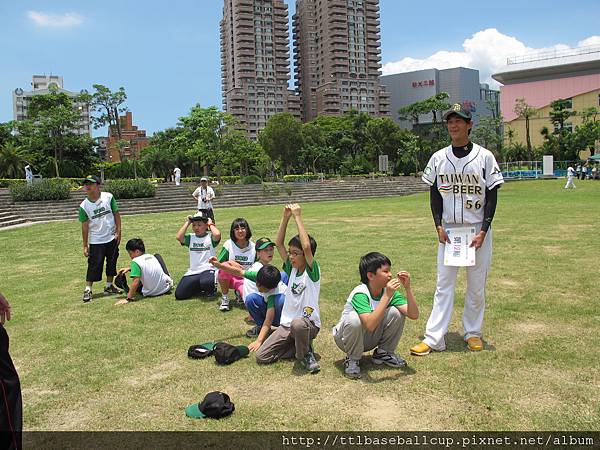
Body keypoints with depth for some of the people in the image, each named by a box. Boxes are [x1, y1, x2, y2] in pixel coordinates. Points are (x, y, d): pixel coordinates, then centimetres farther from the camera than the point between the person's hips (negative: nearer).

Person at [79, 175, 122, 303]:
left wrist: (118, 232, -4)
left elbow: (116, 214, 0)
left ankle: (109, 286, 26)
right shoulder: (84, 206, -6)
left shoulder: (108, 197, -6)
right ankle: (88, 290, 5)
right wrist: (85, 245, -3)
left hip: (112, 238, 2)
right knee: (94, 265, -4)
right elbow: (85, 226, -3)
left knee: (112, 262, 11)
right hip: (96, 241, -2)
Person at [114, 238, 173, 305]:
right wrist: (129, 268, 19)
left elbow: (135, 282, -26)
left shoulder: (136, 261, -18)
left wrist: (128, 299, -25)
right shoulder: (151, 256, 3)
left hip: (151, 293, -6)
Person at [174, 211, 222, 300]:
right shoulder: (190, 238, 11)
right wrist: (187, 222, 0)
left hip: (208, 270, -4)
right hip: (192, 272, 4)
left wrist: (210, 224, -4)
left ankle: (211, 289, 0)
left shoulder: (210, 237, 1)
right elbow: (178, 237, -9)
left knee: (206, 283, -40)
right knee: (179, 295, -10)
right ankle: (199, 289, 18)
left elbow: (217, 234, -23)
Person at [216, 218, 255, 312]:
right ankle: (224, 299, -14)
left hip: (245, 279, 1)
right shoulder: (229, 244, -9)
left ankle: (239, 293, 12)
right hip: (226, 278, -1)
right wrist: (230, 262, -30)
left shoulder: (253, 247, -3)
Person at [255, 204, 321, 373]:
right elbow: (278, 243, 3)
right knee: (261, 356, -10)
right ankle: (299, 346, 9)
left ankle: (305, 353, -10)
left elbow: (307, 247, -27)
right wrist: (285, 217, -7)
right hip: (286, 324, 6)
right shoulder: (291, 269, 8)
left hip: (309, 324, -6)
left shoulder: (312, 271, -9)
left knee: (298, 324, -43)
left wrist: (297, 216, -22)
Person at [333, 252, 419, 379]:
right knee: (353, 318, -38)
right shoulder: (360, 294, -29)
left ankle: (383, 353, 4)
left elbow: (414, 315, -18)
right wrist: (387, 296, -44)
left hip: (370, 339, 5)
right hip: (346, 338, -5)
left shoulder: (390, 291, -10)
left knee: (396, 312, -18)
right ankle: (352, 359, -11)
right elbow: (370, 324, -44)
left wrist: (408, 288, -29)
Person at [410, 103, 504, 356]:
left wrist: (483, 231, -10)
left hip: (478, 229, -1)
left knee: (477, 285, 7)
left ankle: (473, 333, 23)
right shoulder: (439, 158, 5)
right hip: (448, 230, 1)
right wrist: (439, 226, -4)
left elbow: (492, 196, -2)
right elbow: (434, 194, 7)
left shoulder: (484, 156, -2)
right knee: (444, 284, 1)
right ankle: (433, 338, 1)